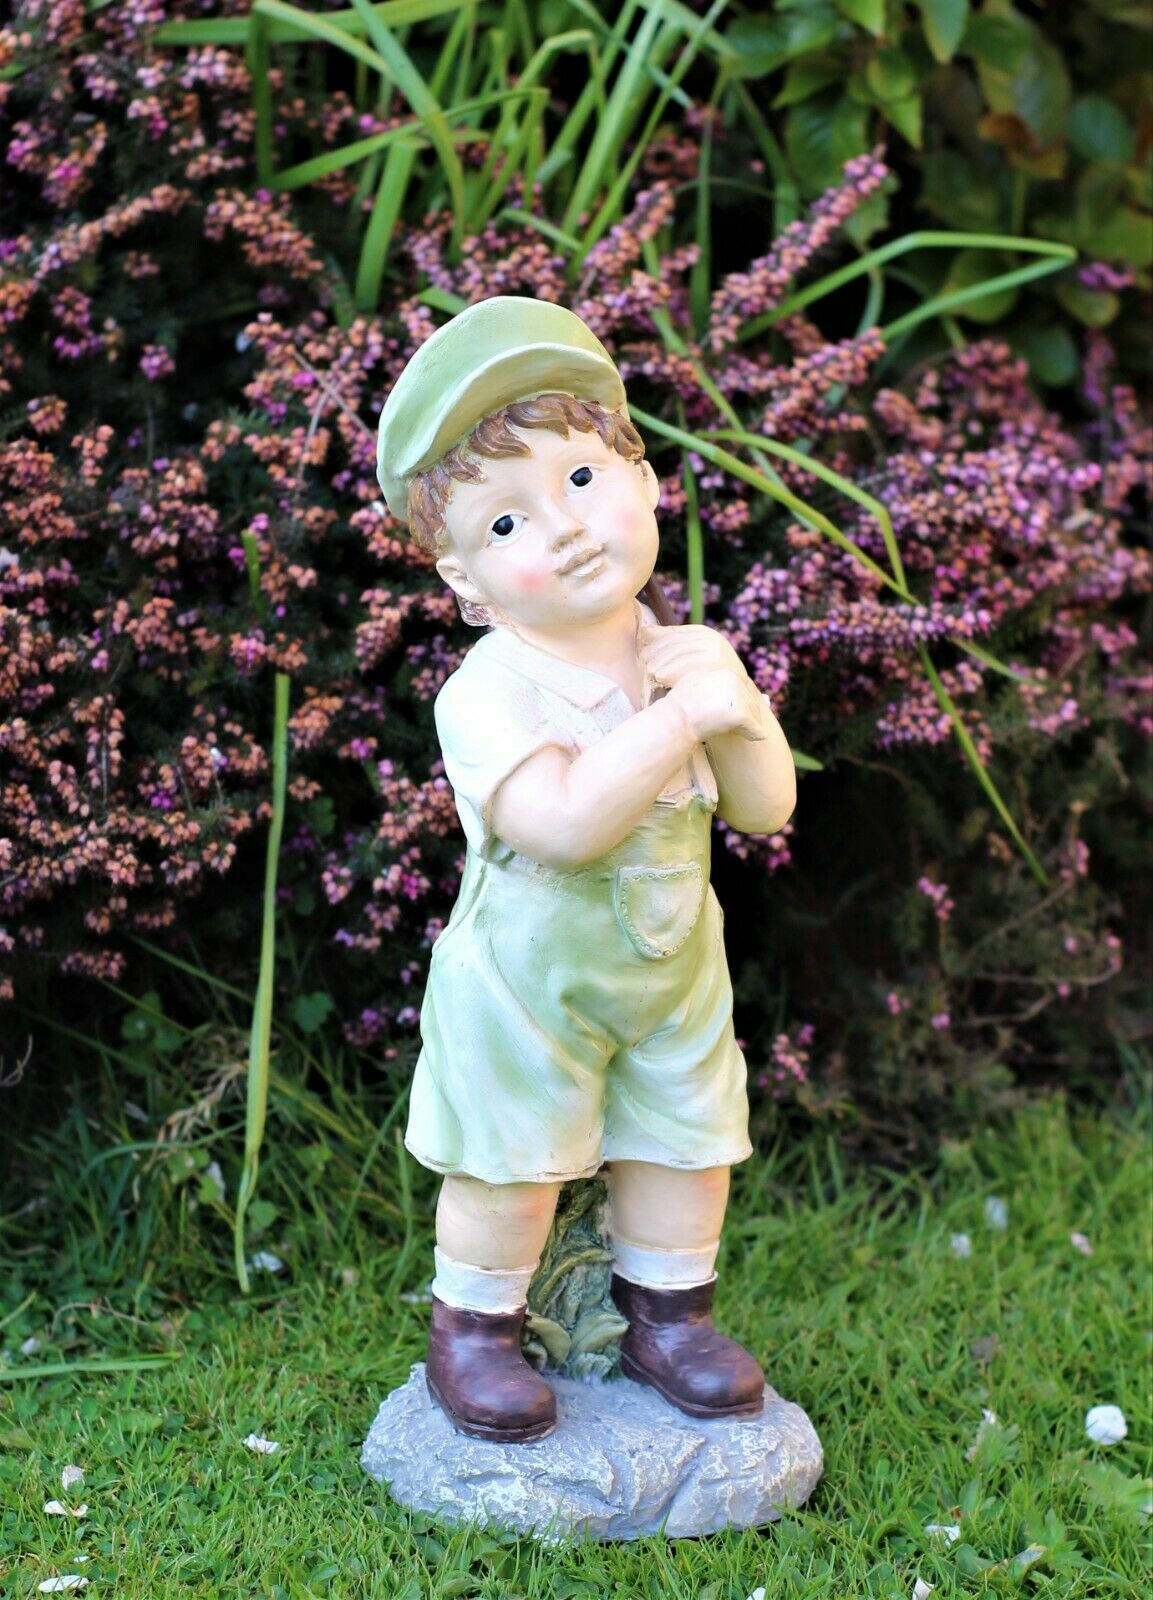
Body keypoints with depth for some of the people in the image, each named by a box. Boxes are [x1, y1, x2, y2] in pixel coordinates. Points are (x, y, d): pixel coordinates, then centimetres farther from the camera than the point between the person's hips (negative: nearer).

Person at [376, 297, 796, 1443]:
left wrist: (738, 711, -23)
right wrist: (680, 720, -36)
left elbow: (766, 809, -4)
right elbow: (564, 824, -38)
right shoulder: (488, 692, -25)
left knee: (687, 1146, 16)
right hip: (527, 981, -5)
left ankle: (666, 1314, 39)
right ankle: (473, 1329, 29)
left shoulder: (684, 655, -6)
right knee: (508, 1171, 5)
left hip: (673, 967, 5)